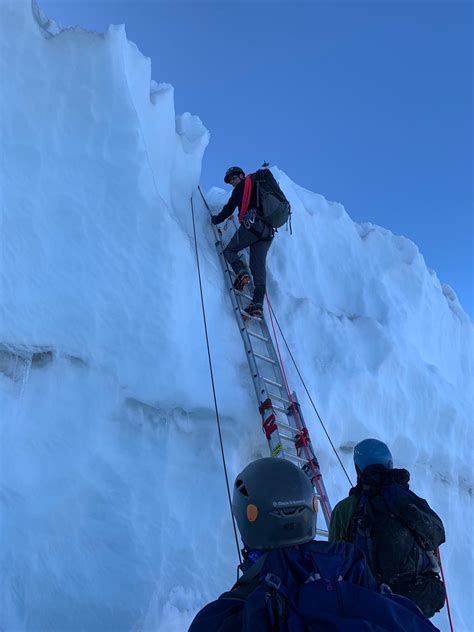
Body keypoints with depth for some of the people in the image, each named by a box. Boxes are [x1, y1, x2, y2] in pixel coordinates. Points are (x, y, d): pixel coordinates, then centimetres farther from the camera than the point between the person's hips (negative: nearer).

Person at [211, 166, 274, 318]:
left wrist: (216, 219, 23)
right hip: (268, 231, 7)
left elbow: (230, 207, 8)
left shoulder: (243, 185, 12)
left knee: (230, 250, 10)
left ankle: (241, 273, -20)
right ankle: (258, 304, -16)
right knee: (259, 267, -1)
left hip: (252, 225, -6)